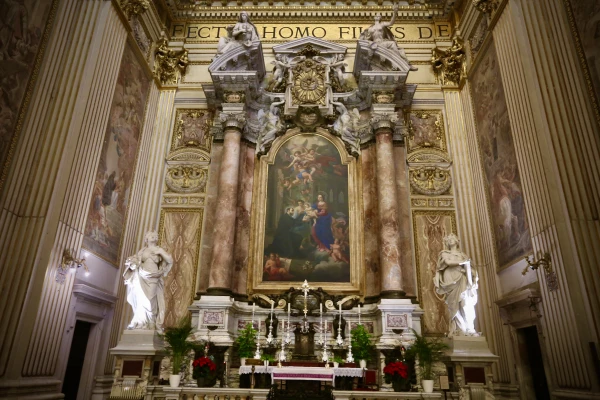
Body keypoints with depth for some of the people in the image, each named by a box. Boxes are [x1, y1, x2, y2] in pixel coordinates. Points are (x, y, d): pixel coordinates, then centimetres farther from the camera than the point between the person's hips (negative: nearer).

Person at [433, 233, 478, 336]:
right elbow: (448, 262, -6)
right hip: (451, 280, -3)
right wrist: (462, 262, -2)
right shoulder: (445, 253, 15)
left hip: (462, 280, 3)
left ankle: (469, 329, -20)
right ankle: (465, 329, -17)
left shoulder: (462, 254, 25)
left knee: (467, 303, -15)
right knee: (457, 305, -13)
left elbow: (468, 267, 15)